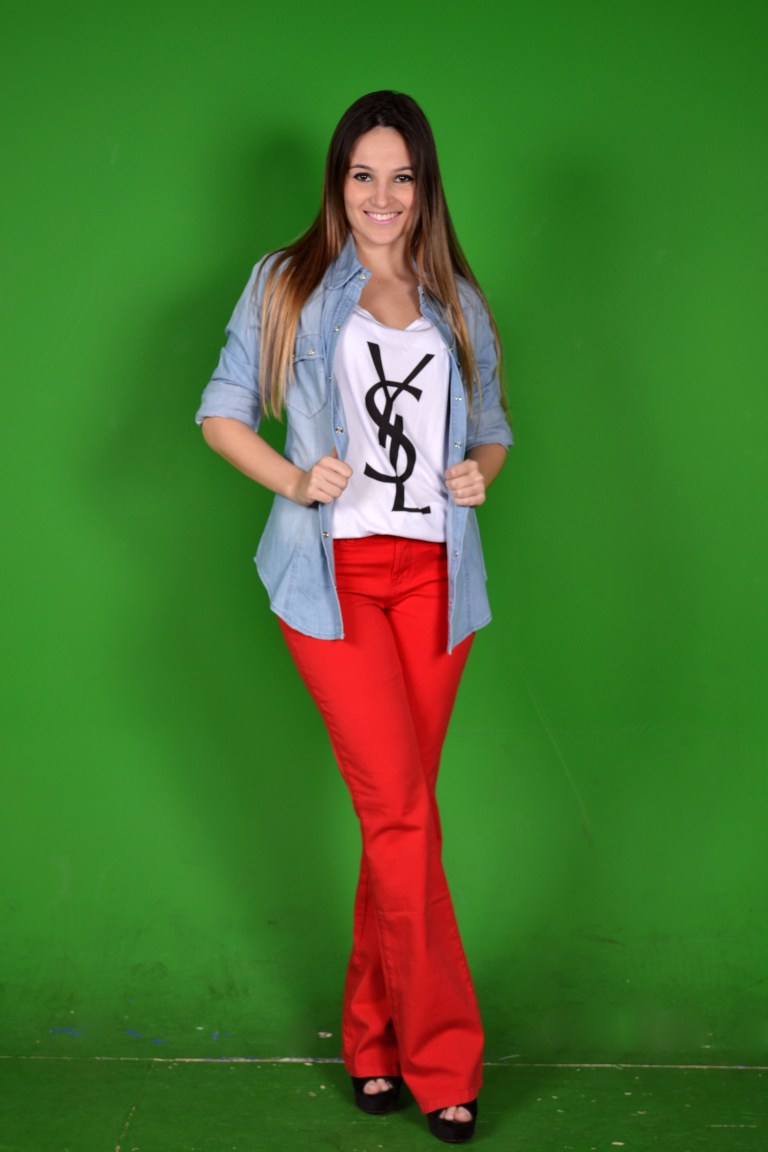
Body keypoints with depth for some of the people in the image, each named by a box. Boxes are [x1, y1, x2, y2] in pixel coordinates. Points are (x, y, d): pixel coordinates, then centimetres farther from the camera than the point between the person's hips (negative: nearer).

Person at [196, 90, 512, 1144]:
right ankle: (444, 1059, 0)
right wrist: (293, 481, -9)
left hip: (432, 573, 3)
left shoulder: (458, 303, 17)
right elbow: (222, 412, 7)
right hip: (332, 571, -3)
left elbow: (492, 427, 23)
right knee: (401, 810, -10)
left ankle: (375, 1037, 21)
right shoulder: (288, 286, 8)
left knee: (400, 811, 6)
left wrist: (479, 474, 1)